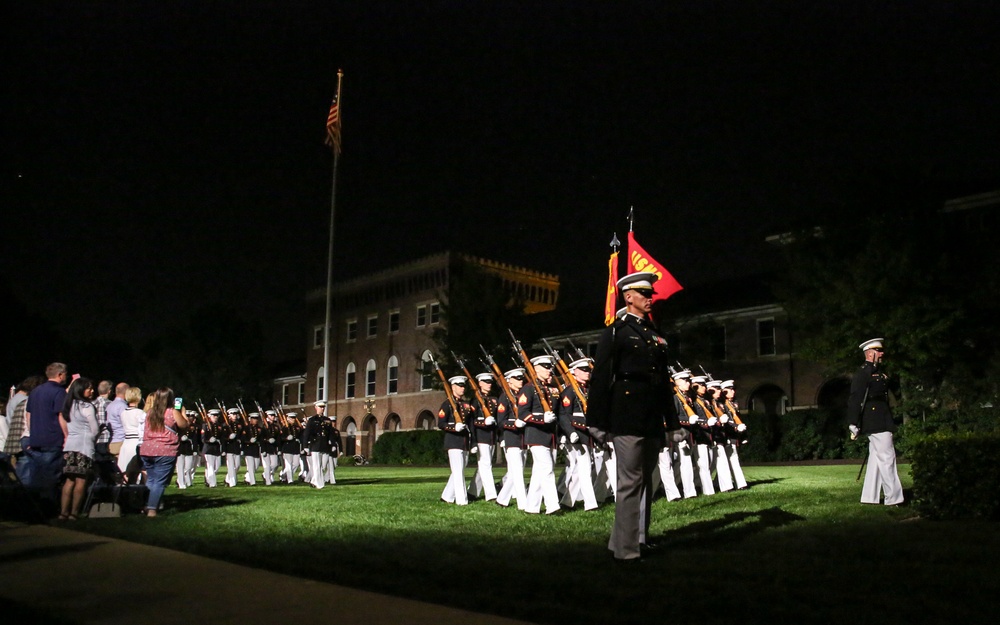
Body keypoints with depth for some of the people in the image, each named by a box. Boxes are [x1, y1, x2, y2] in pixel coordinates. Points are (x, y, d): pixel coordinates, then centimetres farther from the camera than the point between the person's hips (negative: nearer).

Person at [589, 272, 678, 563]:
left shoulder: (656, 336, 18)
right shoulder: (616, 331, -2)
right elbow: (600, 377, -8)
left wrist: (672, 421, 17)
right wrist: (599, 421, -13)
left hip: (653, 420, 7)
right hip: (627, 417, -7)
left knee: (645, 479, 14)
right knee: (630, 481, -7)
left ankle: (640, 537, 26)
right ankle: (626, 550, -3)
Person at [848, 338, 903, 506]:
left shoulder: (879, 372, 18)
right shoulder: (863, 373, -12)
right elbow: (854, 399, -17)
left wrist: (890, 421, 22)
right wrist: (854, 424, -22)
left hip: (882, 421, 10)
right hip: (876, 423, -10)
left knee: (877, 459, 11)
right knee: (887, 458, -8)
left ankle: (869, 497, 16)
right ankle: (893, 498, -4)